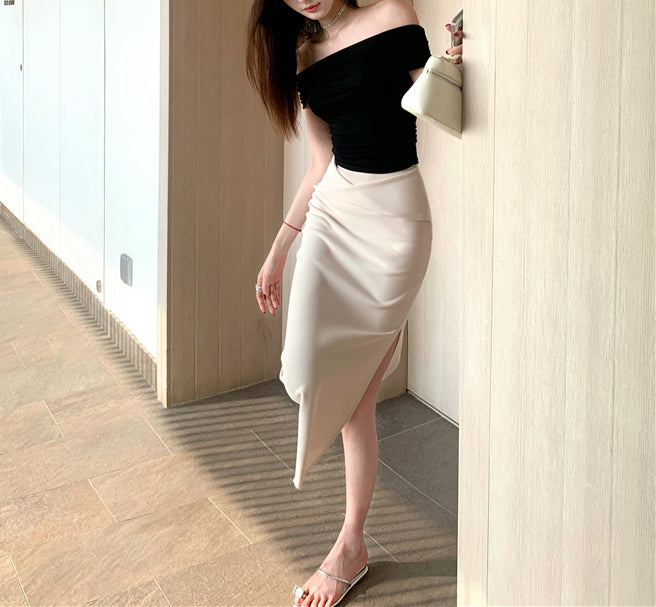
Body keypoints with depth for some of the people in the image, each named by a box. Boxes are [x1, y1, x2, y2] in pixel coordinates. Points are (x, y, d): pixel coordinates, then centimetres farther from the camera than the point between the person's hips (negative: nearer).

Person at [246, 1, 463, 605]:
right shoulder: (304, 56, 12)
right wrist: (278, 251, 16)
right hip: (331, 213, 6)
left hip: (392, 217, -5)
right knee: (310, 371, 2)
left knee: (354, 392, -2)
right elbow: (321, 165, 15)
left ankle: (351, 546, 15)